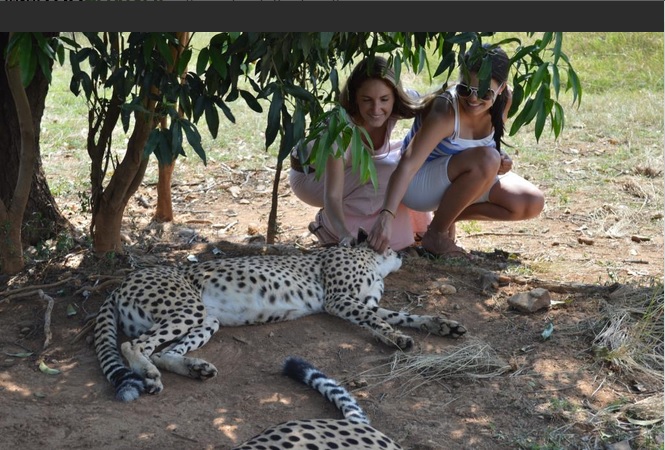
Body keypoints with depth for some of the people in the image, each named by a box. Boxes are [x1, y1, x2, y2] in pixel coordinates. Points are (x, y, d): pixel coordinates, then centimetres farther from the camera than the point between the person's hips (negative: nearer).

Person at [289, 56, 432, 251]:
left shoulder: (393, 112, -24)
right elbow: (332, 196, -43)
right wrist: (345, 234, -59)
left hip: (353, 171, 6)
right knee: (393, 171, -30)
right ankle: (327, 225, -14)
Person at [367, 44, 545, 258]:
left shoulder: (504, 100, -12)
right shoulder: (445, 112, -32)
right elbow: (407, 164, -40)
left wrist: (500, 162, -17)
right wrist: (387, 215, -53)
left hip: (457, 179, 7)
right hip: (418, 184, -7)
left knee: (532, 204, -6)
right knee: (485, 160, -34)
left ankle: (448, 216, 7)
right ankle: (435, 234, -15)